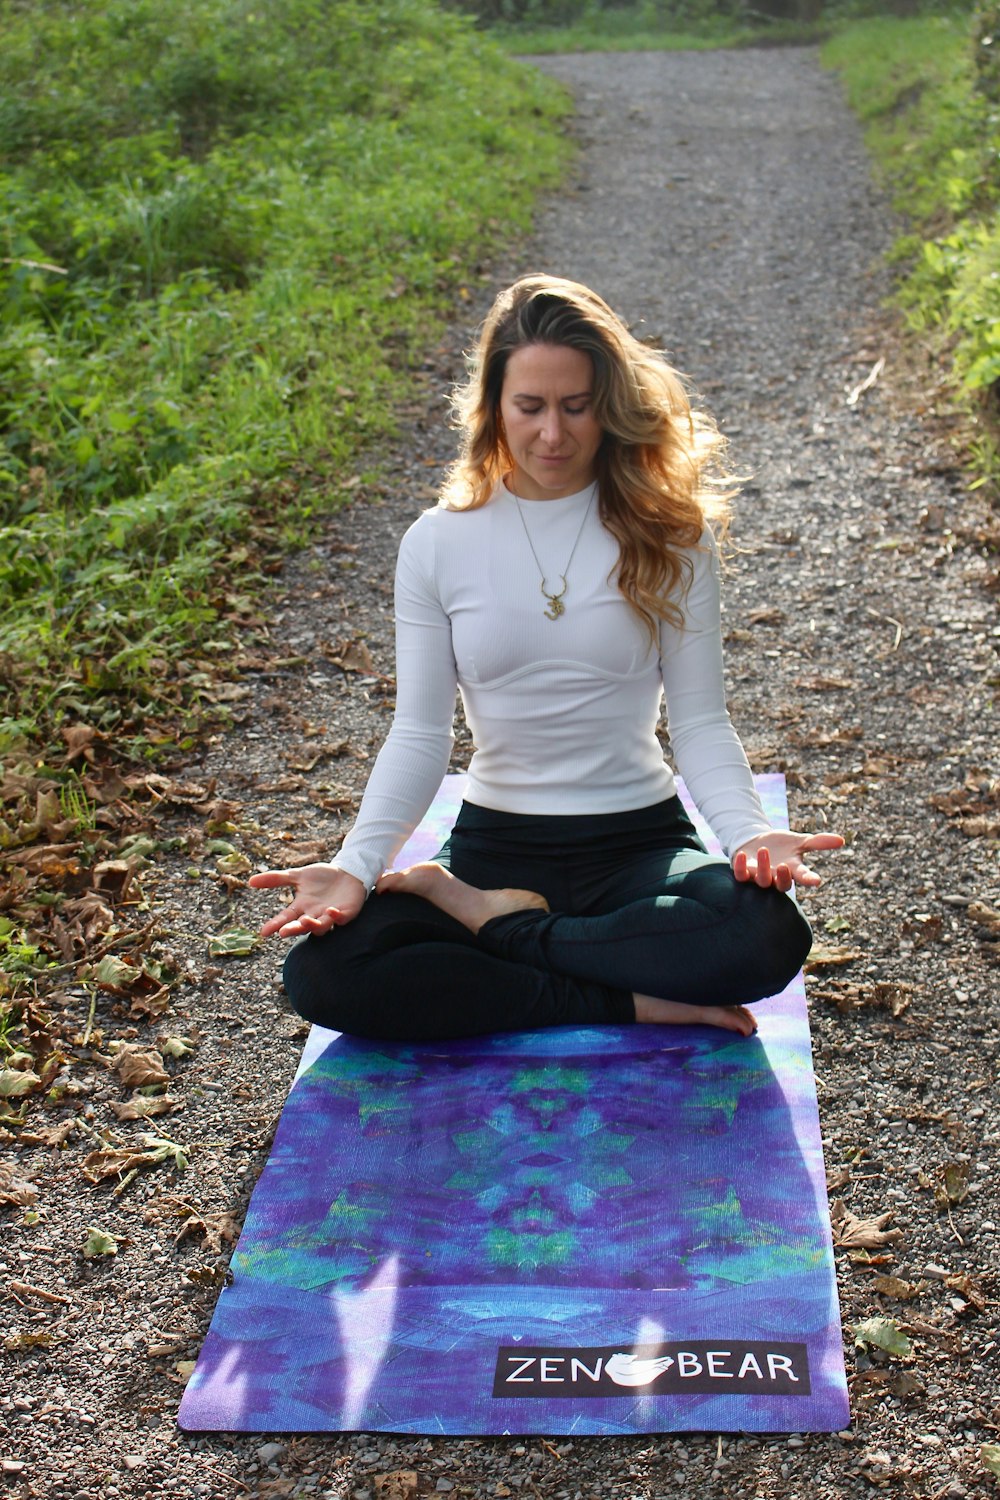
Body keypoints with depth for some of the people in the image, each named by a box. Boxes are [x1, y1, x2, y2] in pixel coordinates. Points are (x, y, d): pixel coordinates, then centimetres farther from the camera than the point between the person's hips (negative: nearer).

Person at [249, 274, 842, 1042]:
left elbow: (701, 721, -4)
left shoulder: (667, 537, -2)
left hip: (640, 842, 0)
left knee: (766, 935, -34)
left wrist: (751, 833, -23)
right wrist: (358, 865, -17)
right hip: (494, 842, 1)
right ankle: (630, 1002, -20)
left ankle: (494, 924, -14)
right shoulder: (439, 544, 0)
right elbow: (419, 734, -2)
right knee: (320, 971, -26)